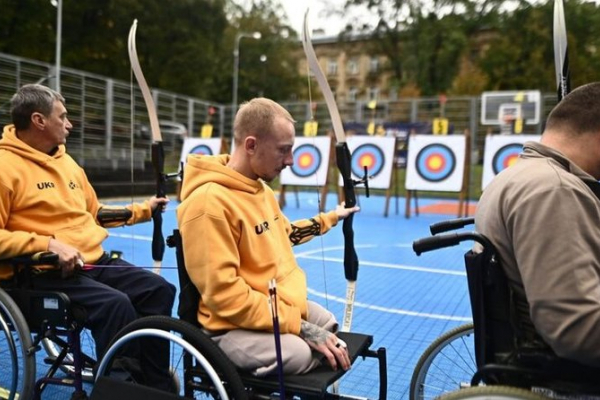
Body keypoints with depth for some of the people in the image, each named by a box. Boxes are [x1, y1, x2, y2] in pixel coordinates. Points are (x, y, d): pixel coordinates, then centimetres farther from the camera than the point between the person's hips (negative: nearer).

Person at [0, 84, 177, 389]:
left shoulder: (67, 161, 17)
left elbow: (94, 213, 27)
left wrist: (143, 209, 25)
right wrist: (48, 244, -23)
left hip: (94, 261, 8)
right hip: (43, 272, -7)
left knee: (160, 290, -6)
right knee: (115, 303, -30)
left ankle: (156, 383, 4)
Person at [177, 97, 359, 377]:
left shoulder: (261, 189, 6)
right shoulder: (209, 202, -24)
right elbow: (224, 295, -27)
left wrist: (330, 218, 33)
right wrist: (302, 327, -27)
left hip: (280, 305, 10)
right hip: (231, 325, -9)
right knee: (299, 354, -30)